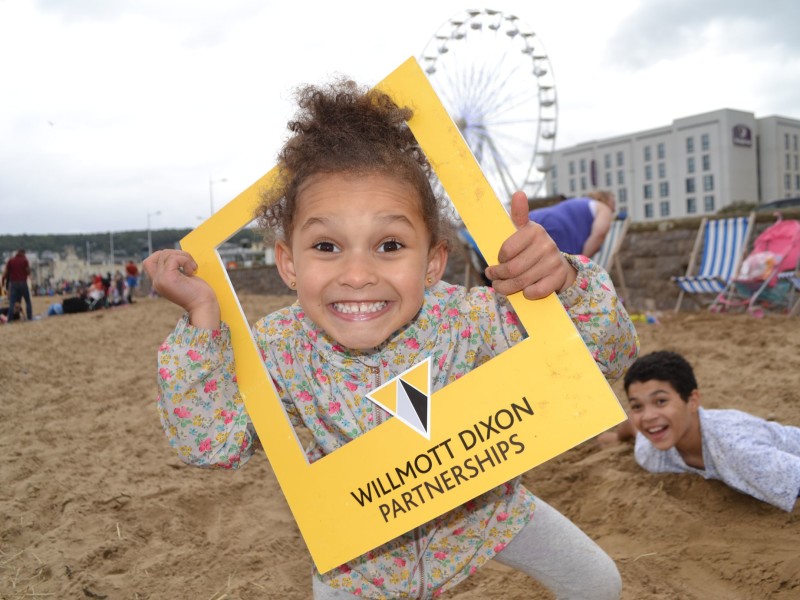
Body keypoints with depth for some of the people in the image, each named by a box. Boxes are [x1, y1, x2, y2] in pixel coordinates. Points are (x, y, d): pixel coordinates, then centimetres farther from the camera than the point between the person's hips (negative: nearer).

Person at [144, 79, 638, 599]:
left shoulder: (463, 320, -31)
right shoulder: (282, 348, -26)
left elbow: (611, 354, -25)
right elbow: (211, 444, -26)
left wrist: (566, 280, -47)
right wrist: (202, 319, -34)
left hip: (481, 507, 1)